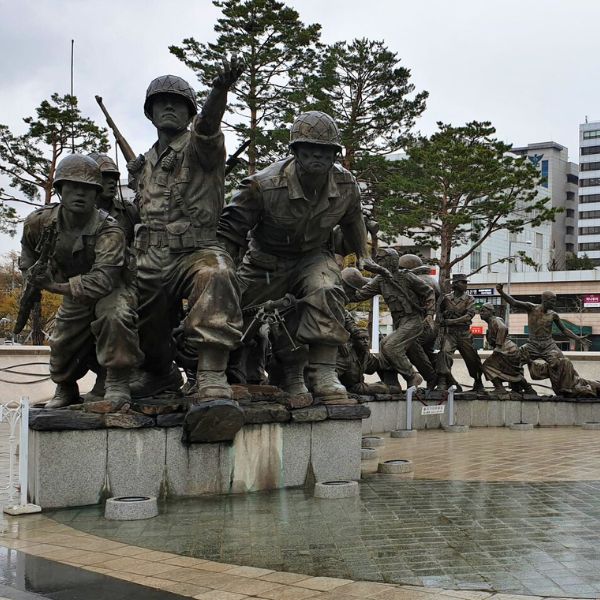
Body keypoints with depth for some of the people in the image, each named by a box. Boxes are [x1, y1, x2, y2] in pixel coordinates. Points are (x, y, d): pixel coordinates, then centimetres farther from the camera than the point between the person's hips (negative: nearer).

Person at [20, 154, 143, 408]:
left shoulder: (109, 230, -32)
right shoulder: (39, 222, -15)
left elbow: (103, 280, -42)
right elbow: (28, 258, 10)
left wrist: (54, 286, -40)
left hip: (108, 292, -5)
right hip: (73, 297, 5)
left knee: (116, 312, -37)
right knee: (61, 348, 11)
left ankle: (117, 383, -25)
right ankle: (65, 390, 45)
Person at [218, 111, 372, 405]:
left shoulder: (347, 186, -14)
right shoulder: (263, 185, -29)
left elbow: (353, 221, 11)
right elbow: (229, 230, -21)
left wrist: (363, 256, 24)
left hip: (314, 256, 0)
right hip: (266, 261, 0)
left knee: (326, 291, -30)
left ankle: (324, 375, -29)